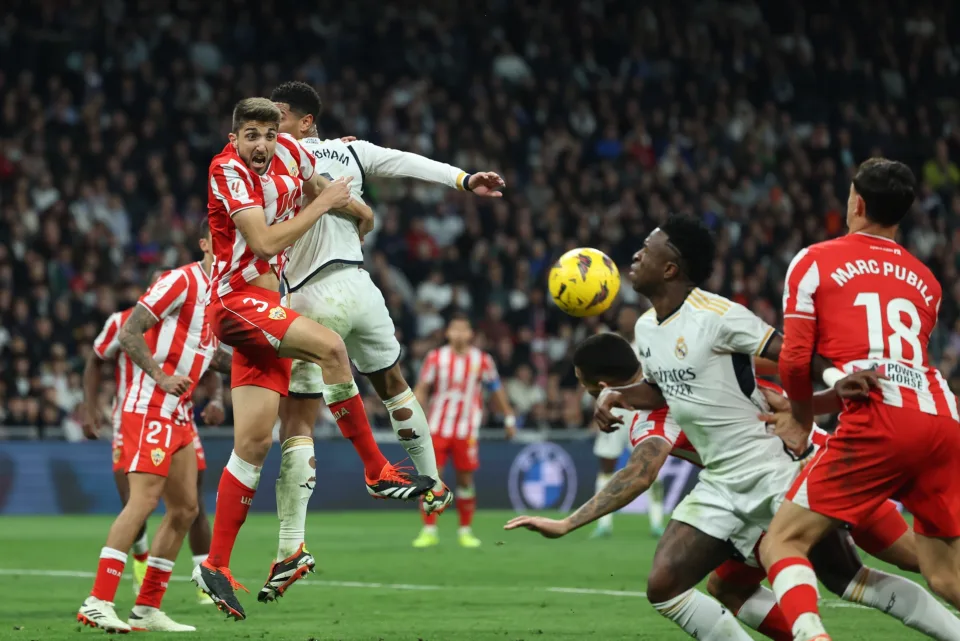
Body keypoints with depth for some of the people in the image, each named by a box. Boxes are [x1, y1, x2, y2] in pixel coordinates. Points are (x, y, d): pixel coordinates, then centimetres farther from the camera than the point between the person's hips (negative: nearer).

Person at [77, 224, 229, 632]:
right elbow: (129, 333, -15)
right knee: (143, 500, -18)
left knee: (185, 509, 8)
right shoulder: (182, 281, -11)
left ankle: (148, 609, 12)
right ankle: (97, 603, -20)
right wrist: (161, 377, -23)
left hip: (178, 416, 10)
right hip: (150, 410, -10)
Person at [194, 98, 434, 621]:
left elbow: (320, 189, 29)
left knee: (254, 443, 3)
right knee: (330, 346, -29)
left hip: (267, 304, 7)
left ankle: (215, 564, 6)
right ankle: (377, 472, -18)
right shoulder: (228, 170, -14)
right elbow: (264, 243, -23)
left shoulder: (288, 152, 5)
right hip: (236, 299, -7)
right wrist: (322, 204, -16)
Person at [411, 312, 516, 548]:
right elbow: (422, 389, 2)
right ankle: (429, 531, -1)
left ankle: (465, 531, 15)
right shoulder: (436, 358, -1)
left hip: (466, 430, 0)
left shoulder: (482, 360, -1)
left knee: (465, 479, 3)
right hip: (437, 428, 0)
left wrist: (509, 418, 10)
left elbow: (496, 391, 9)